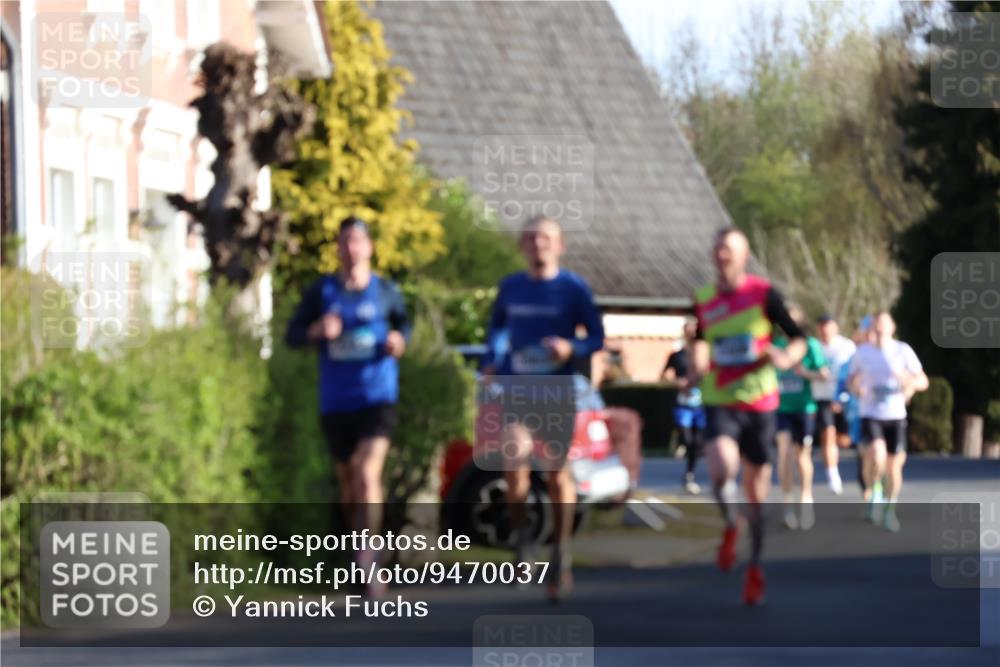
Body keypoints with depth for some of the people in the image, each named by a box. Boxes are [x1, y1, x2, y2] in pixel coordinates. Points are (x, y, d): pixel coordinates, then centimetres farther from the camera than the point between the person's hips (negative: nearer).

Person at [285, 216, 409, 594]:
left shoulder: (386, 292, 4)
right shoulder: (321, 291, 5)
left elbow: (403, 323, 20)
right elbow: (292, 336, 6)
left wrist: (399, 340, -3)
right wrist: (316, 330, -16)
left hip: (377, 398, -2)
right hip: (335, 403, 2)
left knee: (368, 473, -20)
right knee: (348, 482, 11)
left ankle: (367, 560, -23)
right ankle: (364, 552, 31)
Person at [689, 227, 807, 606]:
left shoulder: (763, 294, -5)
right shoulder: (703, 301, 4)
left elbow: (798, 339, -2)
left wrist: (787, 358, -23)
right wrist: (697, 370, 7)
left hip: (760, 403, -1)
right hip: (719, 402, 1)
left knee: (756, 490, 6)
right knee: (721, 469, -27)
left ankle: (755, 568, 24)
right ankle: (729, 527, 2)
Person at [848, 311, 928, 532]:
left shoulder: (903, 350, -1)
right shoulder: (862, 352, 2)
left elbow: (923, 381, 0)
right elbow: (853, 379, 16)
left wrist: (910, 381, -23)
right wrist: (857, 388, -8)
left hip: (896, 416, 1)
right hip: (870, 415, -1)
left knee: (894, 465, 4)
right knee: (877, 458, -24)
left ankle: (890, 511, 22)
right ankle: (874, 495, 3)